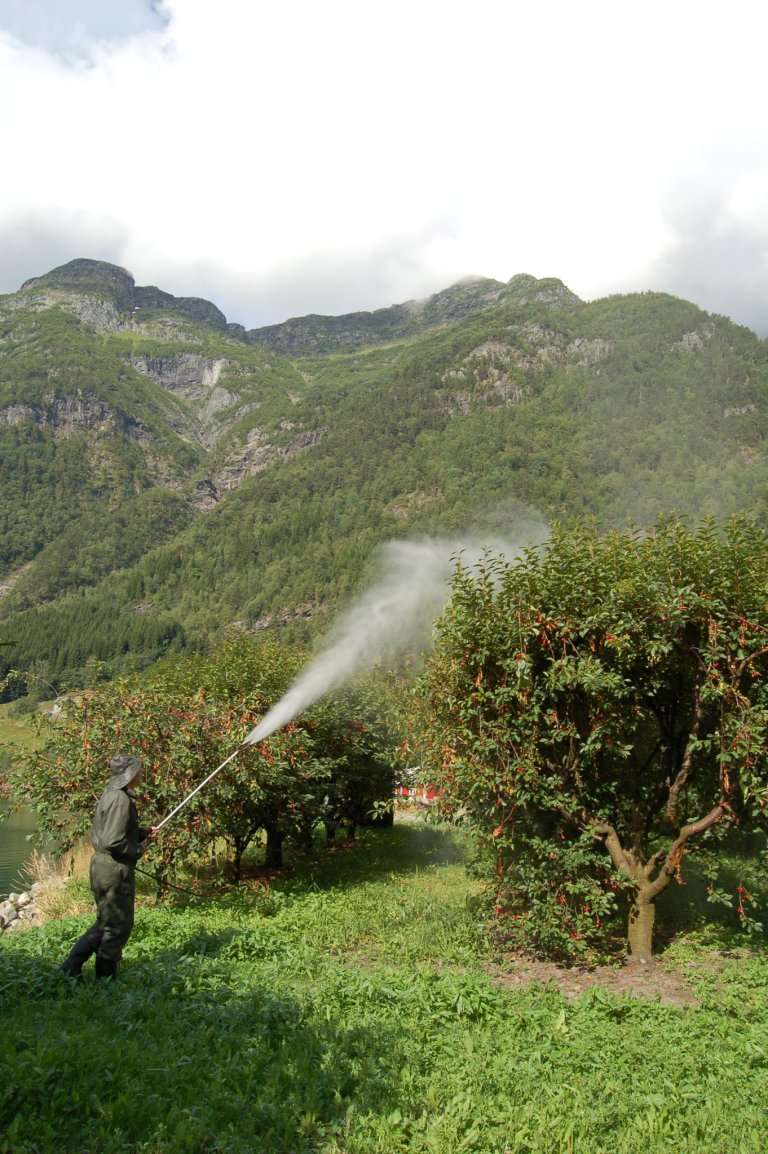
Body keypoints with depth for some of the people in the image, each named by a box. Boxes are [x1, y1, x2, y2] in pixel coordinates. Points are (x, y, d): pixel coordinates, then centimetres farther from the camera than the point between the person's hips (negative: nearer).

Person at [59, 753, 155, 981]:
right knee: (117, 927, 4)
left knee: (105, 923, 21)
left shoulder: (111, 795, 11)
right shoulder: (121, 799, -20)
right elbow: (114, 842, -26)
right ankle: (106, 979, 15)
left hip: (102, 867, 10)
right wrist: (139, 849, -11)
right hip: (115, 870, -10)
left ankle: (70, 968, 21)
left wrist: (142, 831, 11)